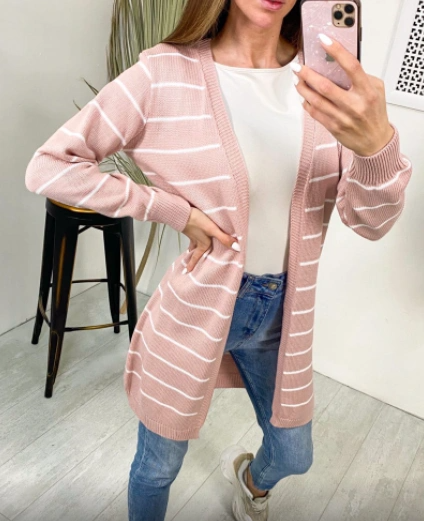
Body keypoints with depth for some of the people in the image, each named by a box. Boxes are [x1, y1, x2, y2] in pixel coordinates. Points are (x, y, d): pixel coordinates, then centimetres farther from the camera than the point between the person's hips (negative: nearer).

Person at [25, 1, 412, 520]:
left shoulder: (323, 76, -6)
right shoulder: (166, 73, -17)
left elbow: (372, 221, -12)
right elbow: (48, 166, -14)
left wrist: (377, 143, -34)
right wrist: (175, 210, -18)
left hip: (282, 311, 4)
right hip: (194, 309, -3)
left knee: (294, 456, 26)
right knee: (158, 467, 18)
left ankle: (252, 479, 65)